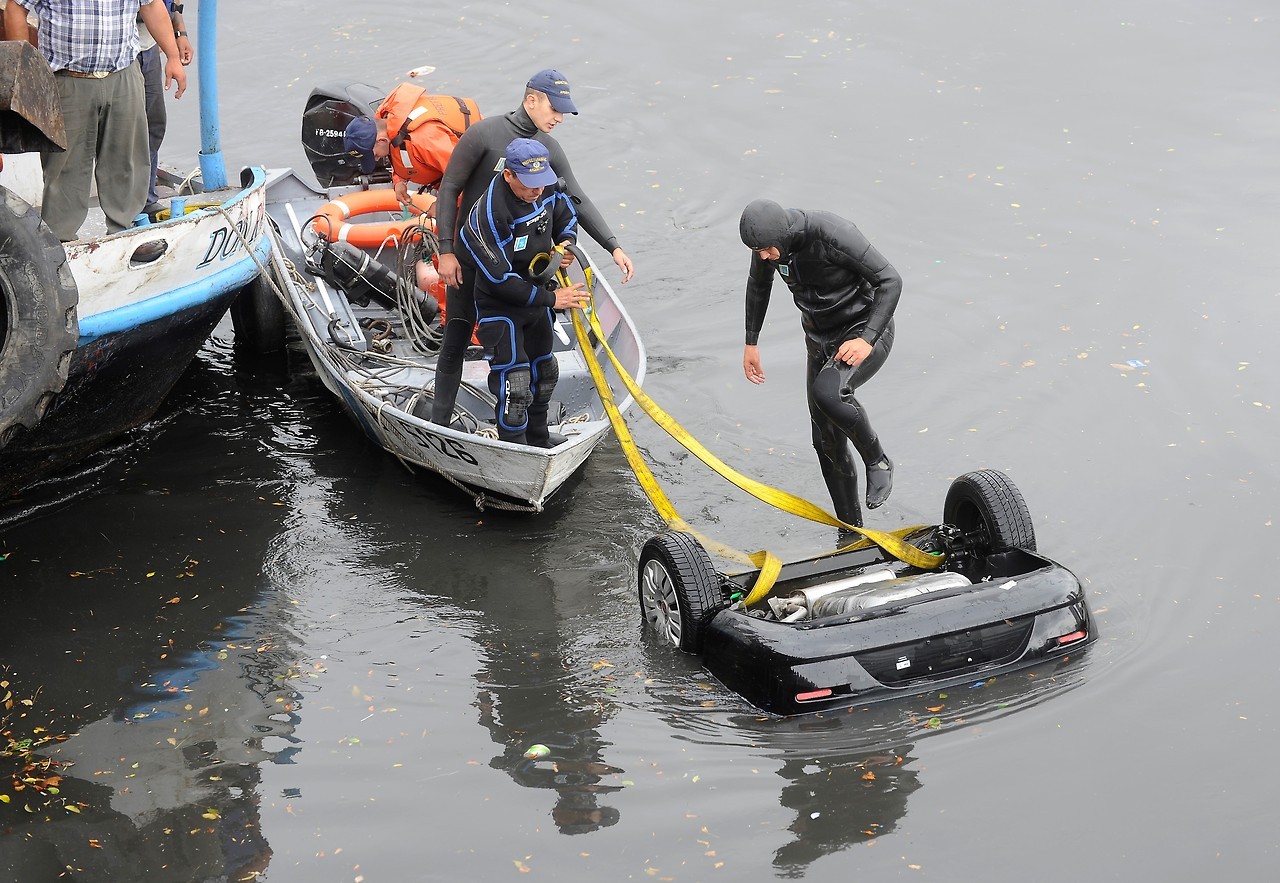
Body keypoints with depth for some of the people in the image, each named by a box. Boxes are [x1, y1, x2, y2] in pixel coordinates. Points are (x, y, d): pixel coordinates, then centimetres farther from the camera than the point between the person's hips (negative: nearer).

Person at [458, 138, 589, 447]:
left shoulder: (546, 189, -12)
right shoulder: (488, 215, -34)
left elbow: (566, 215, 12)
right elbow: (500, 279, -31)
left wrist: (566, 242, -10)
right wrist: (550, 298, -27)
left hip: (536, 298, 8)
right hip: (500, 307, -8)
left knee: (544, 372, 22)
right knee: (514, 383, -11)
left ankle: (538, 439, 43)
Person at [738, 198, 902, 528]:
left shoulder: (832, 235, -29)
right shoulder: (768, 237, -8)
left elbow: (890, 280, -23)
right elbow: (759, 284, 15)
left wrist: (867, 340, -30)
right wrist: (751, 342, 17)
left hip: (867, 330, -7)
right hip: (822, 340, 7)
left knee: (827, 393, -36)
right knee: (828, 442, 6)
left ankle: (877, 460, -8)